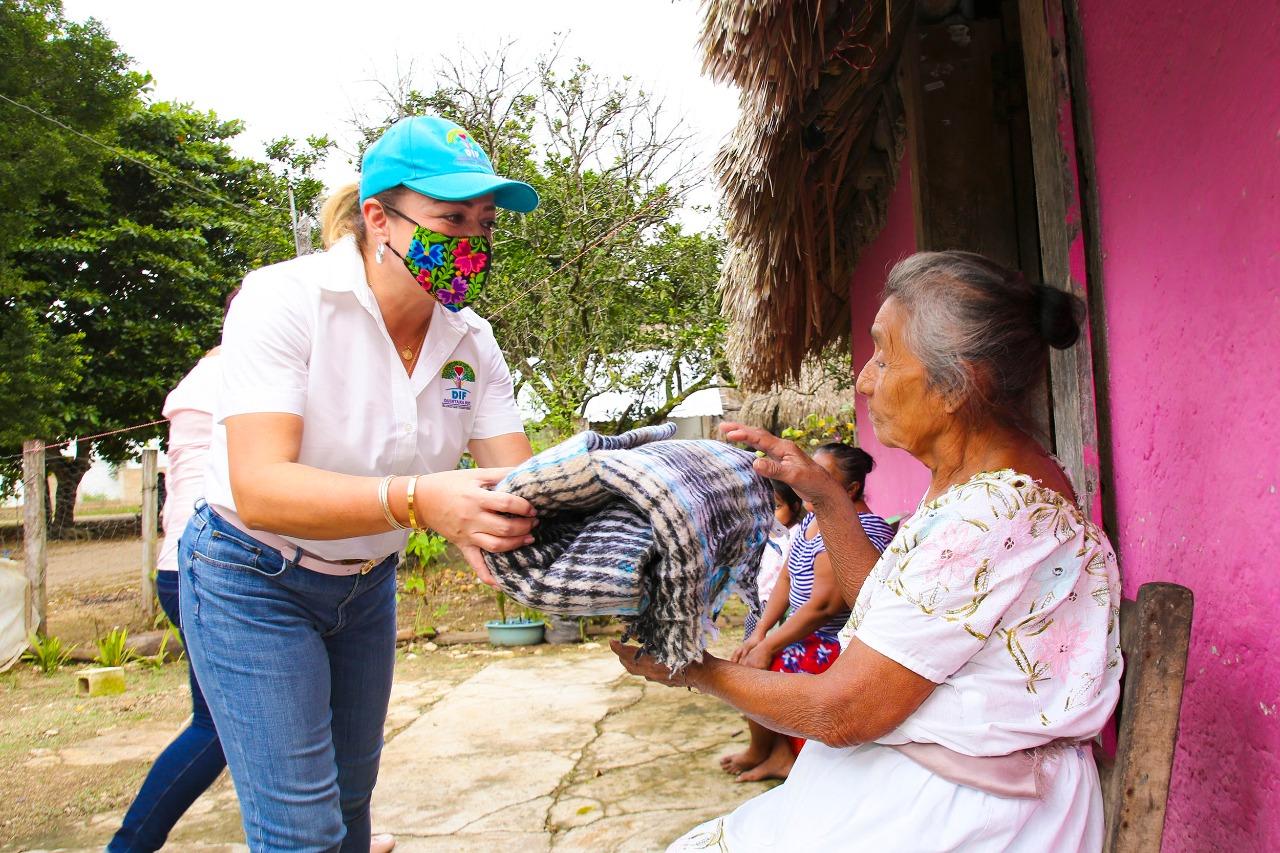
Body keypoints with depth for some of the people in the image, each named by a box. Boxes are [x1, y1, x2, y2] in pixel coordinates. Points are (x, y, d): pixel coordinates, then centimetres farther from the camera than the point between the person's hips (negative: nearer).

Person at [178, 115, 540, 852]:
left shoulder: (471, 341, -8)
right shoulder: (286, 299, -24)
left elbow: (517, 476, -14)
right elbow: (259, 487, -34)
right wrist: (417, 500, -50)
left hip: (366, 583, 6)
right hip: (254, 583, -5)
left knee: (350, 794, 20)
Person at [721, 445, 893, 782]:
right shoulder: (814, 519, 6)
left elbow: (823, 607, -27)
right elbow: (786, 580, 9)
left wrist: (768, 647, -19)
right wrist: (760, 634, -1)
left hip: (840, 647, -10)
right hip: (811, 635, 10)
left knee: (751, 670, -13)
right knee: (745, 655, 7)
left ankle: (760, 752, 14)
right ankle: (781, 755, 16)